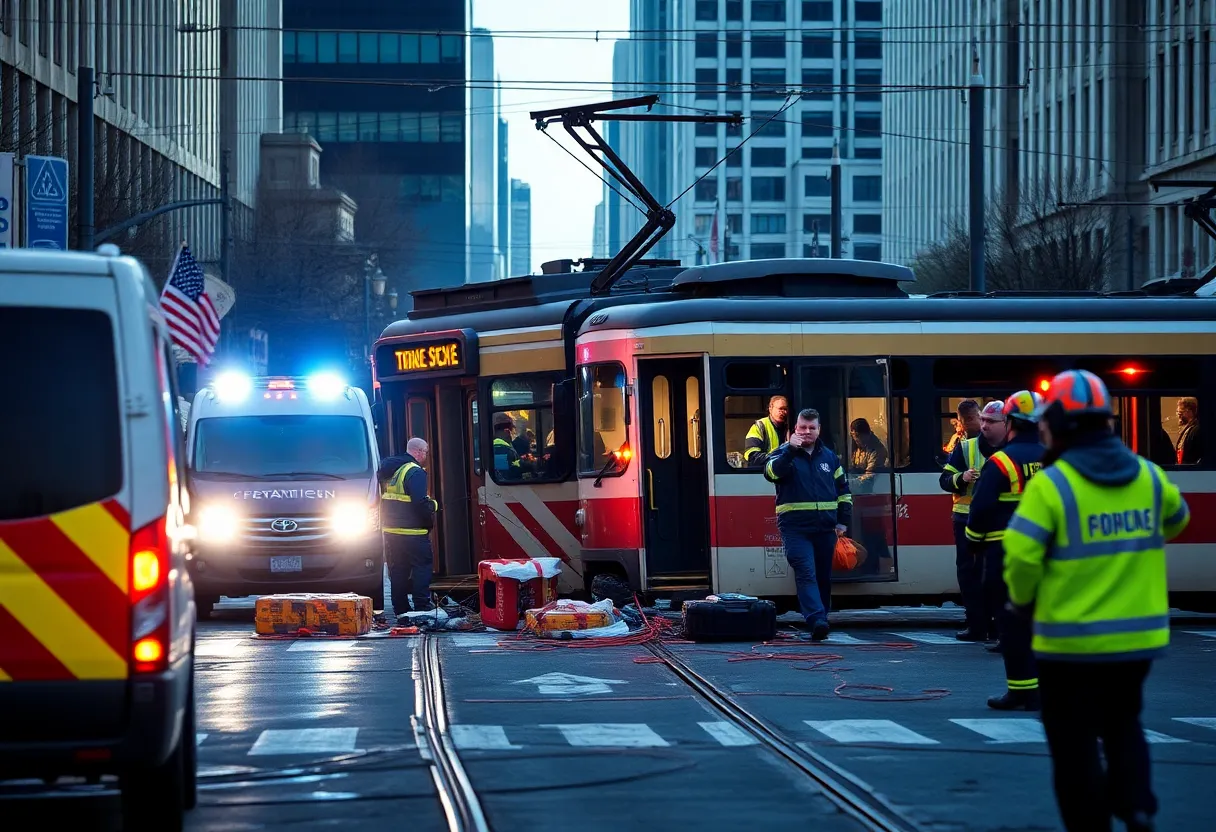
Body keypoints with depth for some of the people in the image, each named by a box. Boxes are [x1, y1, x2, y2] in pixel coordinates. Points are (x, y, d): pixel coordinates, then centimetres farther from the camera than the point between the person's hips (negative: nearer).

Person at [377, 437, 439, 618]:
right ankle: (422, 607, -7)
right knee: (422, 566, -2)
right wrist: (430, 520, -4)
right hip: (412, 531, -8)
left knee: (398, 570, 12)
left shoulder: (390, 471, 14)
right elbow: (420, 502, -22)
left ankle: (400, 609, 14)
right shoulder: (415, 472, -14)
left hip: (391, 530, 8)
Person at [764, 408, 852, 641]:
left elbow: (843, 489, 20)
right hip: (796, 528, -5)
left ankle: (821, 619, 22)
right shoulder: (785, 453, 1)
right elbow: (771, 472, -21)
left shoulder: (829, 456, 14)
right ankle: (817, 620, -27)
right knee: (806, 574, -17)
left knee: (823, 576, 10)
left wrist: (843, 520, 12)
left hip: (825, 527, 5)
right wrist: (790, 450, -30)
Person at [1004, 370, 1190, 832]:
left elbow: (1021, 556, -19)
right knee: (1123, 723, 23)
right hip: (1140, 636, 5)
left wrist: (1023, 602, 1)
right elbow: (1177, 520, 21)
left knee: (1076, 744, 7)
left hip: (1072, 641, -5)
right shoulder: (1149, 477, 1)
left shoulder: (1051, 485, -15)